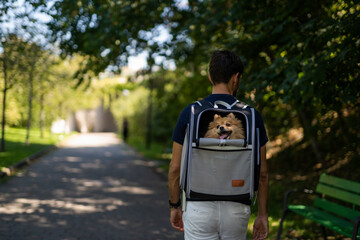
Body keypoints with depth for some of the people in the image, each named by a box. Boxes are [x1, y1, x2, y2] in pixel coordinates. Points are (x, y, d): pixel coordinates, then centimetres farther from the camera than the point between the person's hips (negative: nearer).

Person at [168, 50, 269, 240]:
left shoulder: (189, 113, -6)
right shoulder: (252, 116, -4)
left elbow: (175, 168, -2)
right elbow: (262, 173, -1)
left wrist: (174, 206, 12)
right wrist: (262, 214, 9)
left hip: (199, 208, -1)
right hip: (237, 209, 2)